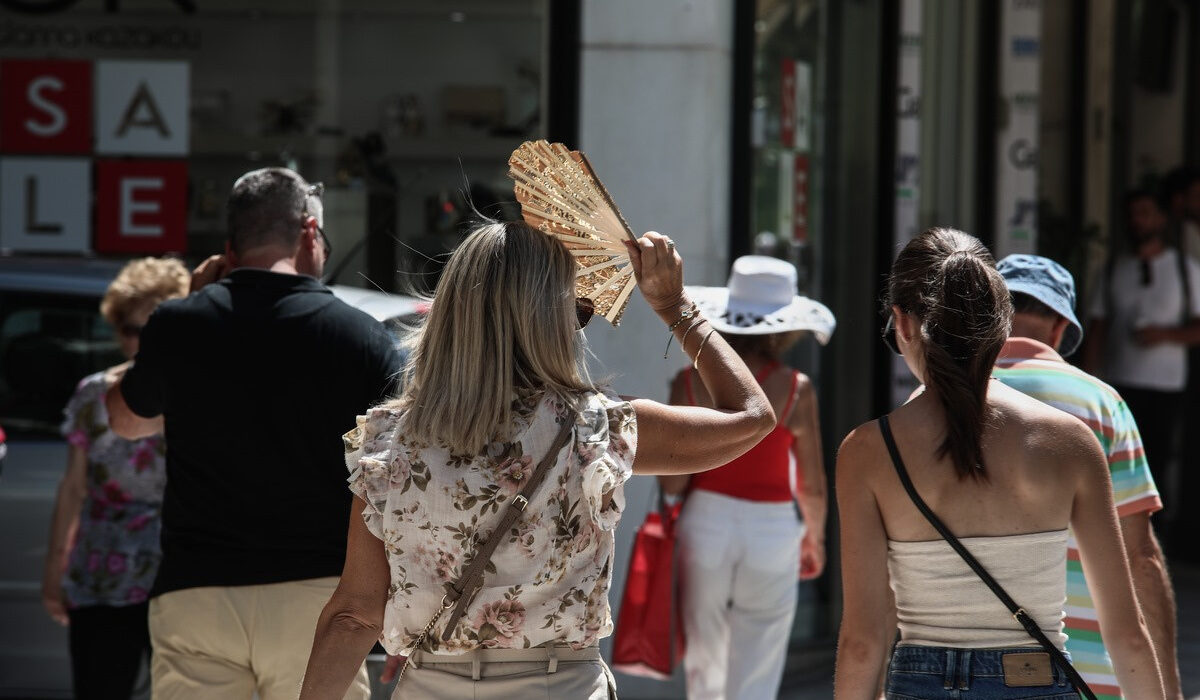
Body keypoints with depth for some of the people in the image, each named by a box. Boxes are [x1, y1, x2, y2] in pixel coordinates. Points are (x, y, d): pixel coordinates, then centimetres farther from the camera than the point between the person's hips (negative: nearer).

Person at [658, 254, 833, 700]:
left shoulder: (690, 383, -5)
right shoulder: (796, 390, -8)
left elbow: (672, 483, -9)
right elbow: (813, 488, -2)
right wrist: (815, 538, 15)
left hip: (706, 525, 2)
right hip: (772, 531, -1)